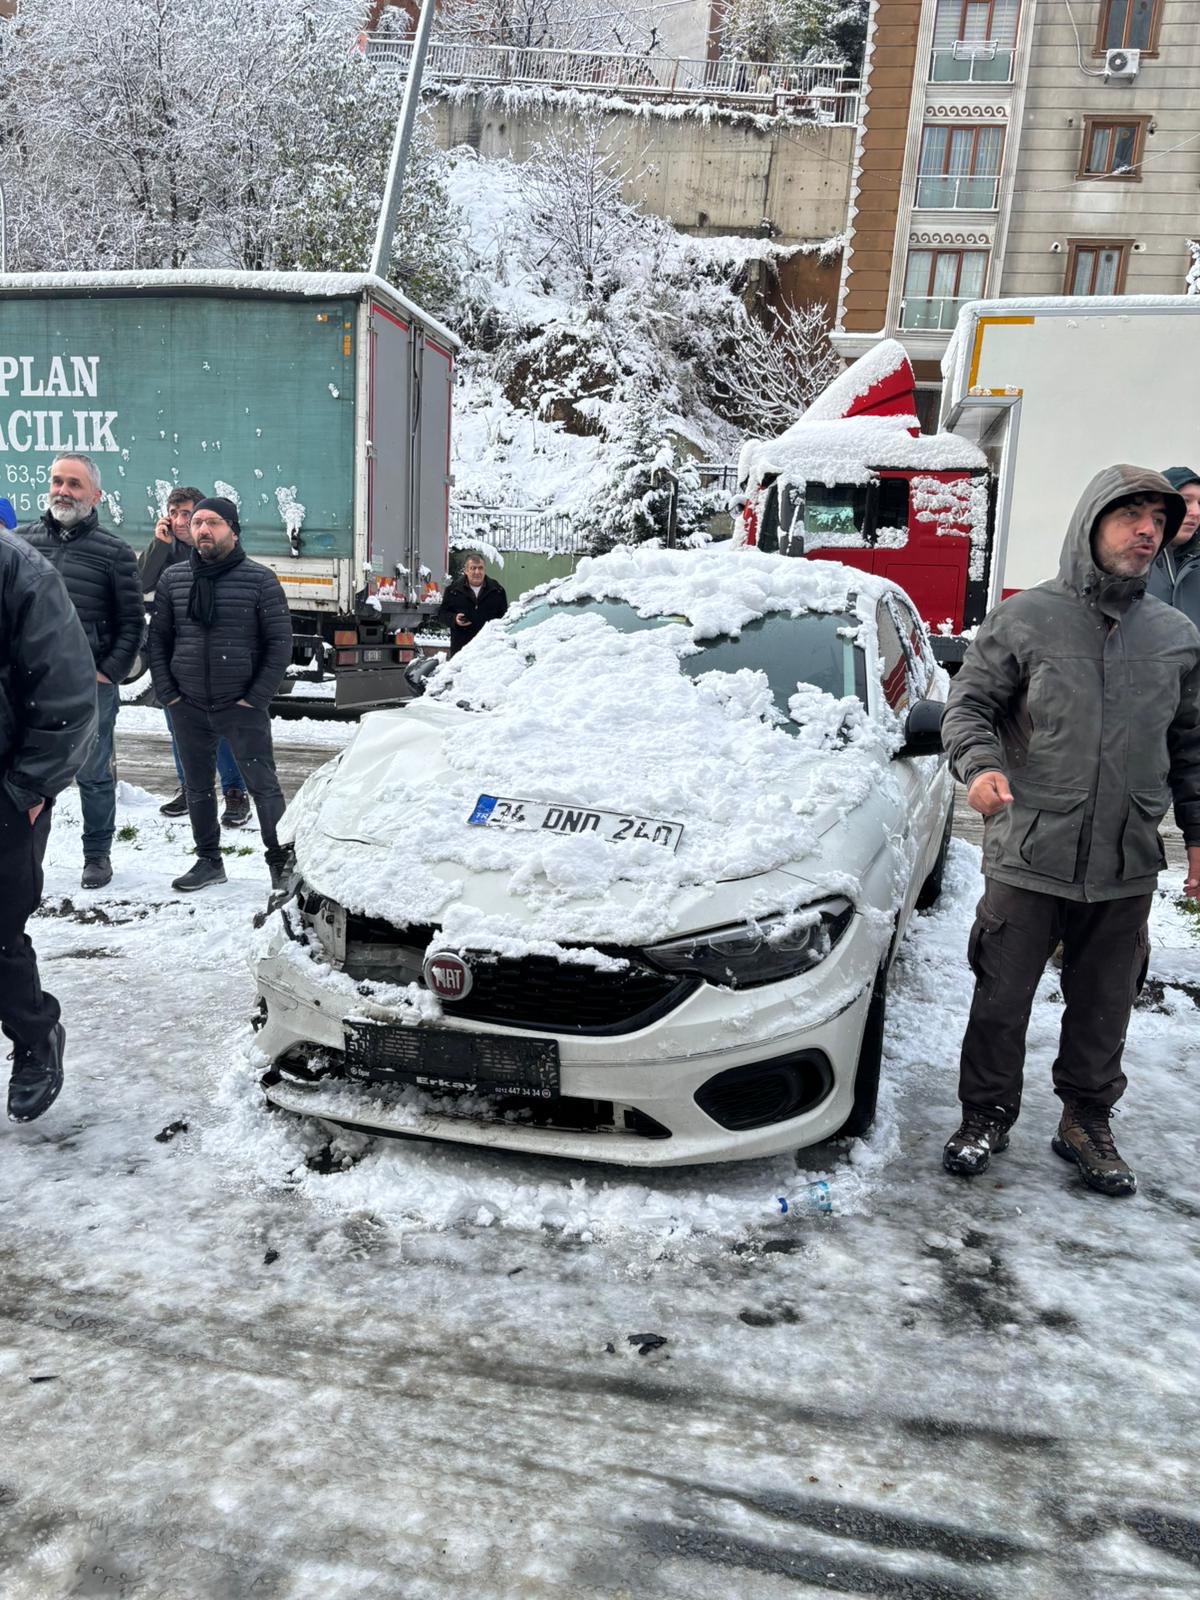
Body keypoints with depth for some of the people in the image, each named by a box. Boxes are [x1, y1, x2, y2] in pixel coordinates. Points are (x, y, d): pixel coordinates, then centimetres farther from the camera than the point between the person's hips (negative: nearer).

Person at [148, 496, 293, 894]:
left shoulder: (260, 580, -5)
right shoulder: (173, 578, 6)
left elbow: (280, 642, -5)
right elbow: (158, 638, 11)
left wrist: (257, 697, -10)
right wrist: (166, 692, 2)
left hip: (242, 707, -4)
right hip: (188, 707, 4)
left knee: (263, 785, -2)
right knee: (197, 787, 13)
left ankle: (282, 863, 9)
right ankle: (208, 861, 27)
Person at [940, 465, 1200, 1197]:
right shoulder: (1026, 618, -4)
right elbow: (969, 704, -3)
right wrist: (981, 764, -22)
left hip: (1128, 868, 4)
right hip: (1027, 859, -3)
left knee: (1105, 1010, 15)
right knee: (1002, 1001, 6)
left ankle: (1088, 1121, 34)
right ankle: (987, 1117, 26)